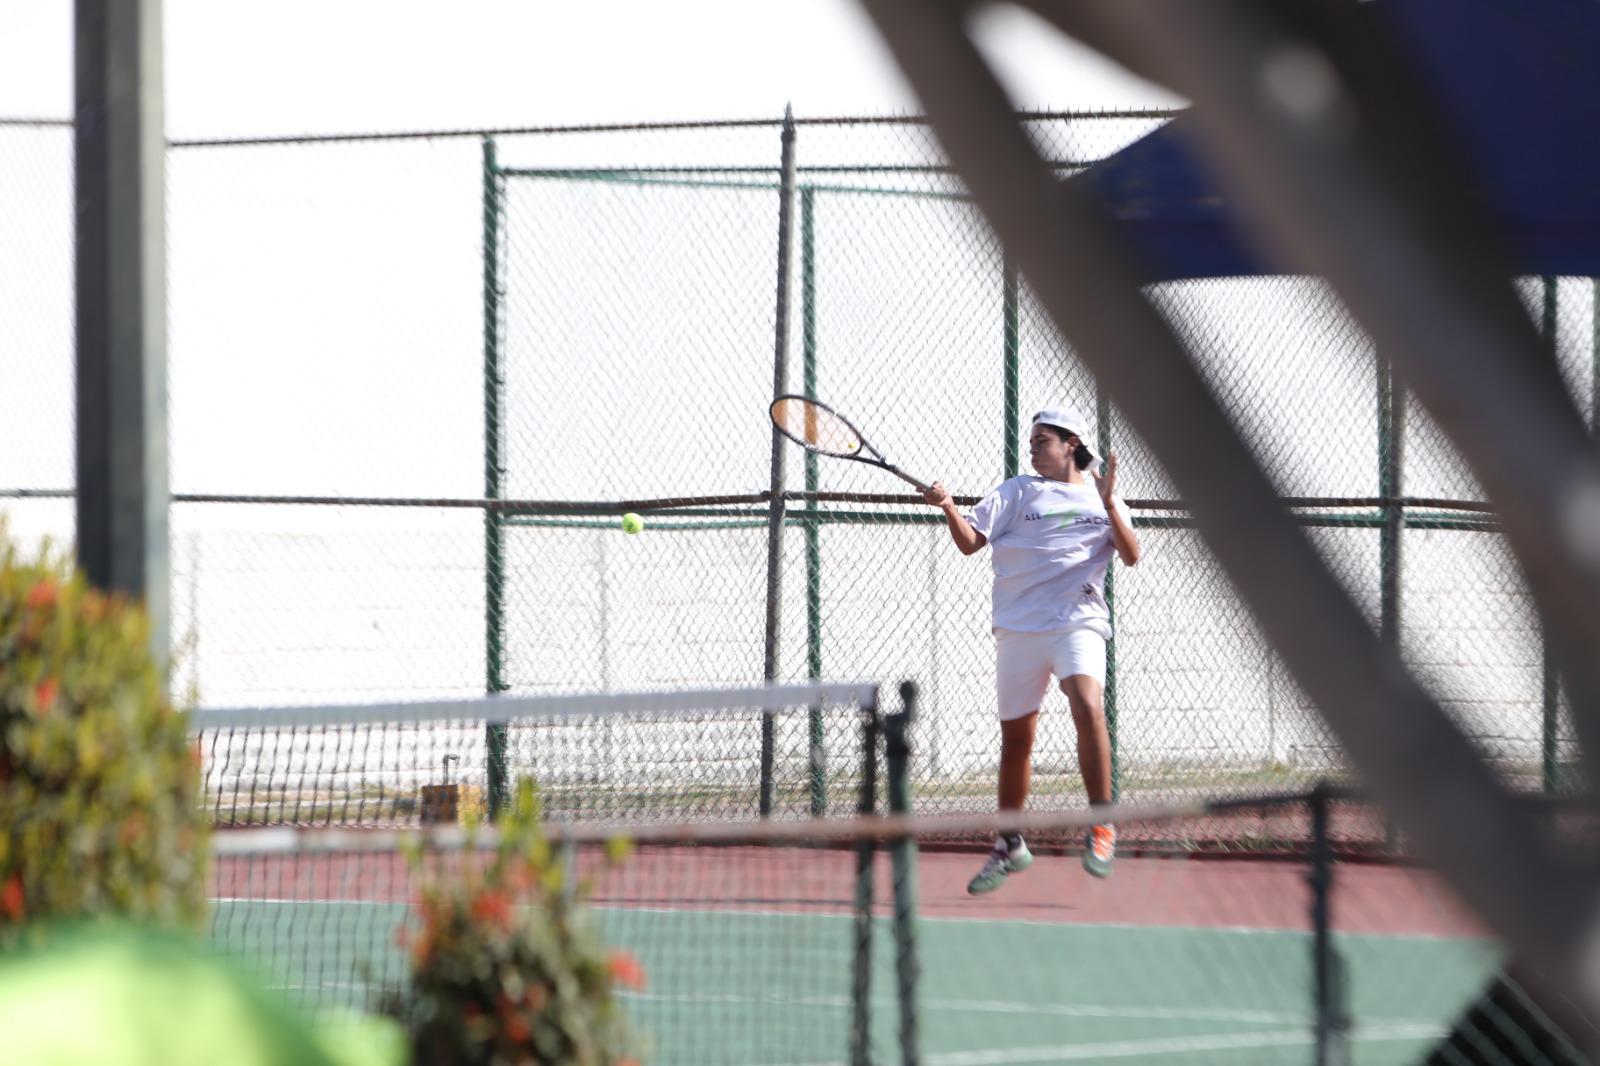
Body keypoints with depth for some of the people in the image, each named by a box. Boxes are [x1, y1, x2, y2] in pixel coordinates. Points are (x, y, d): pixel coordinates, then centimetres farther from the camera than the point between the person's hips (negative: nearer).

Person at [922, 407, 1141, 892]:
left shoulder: (1103, 498, 13)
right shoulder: (1017, 493, 10)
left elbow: (1131, 556, 2)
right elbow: (970, 541, 2)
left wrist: (1109, 504, -9)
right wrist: (947, 507, -16)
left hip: (1079, 622, -1)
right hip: (1019, 628, 1)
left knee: (1088, 708, -26)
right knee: (1015, 738, 7)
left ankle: (1101, 827, -17)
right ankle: (1009, 846, 24)